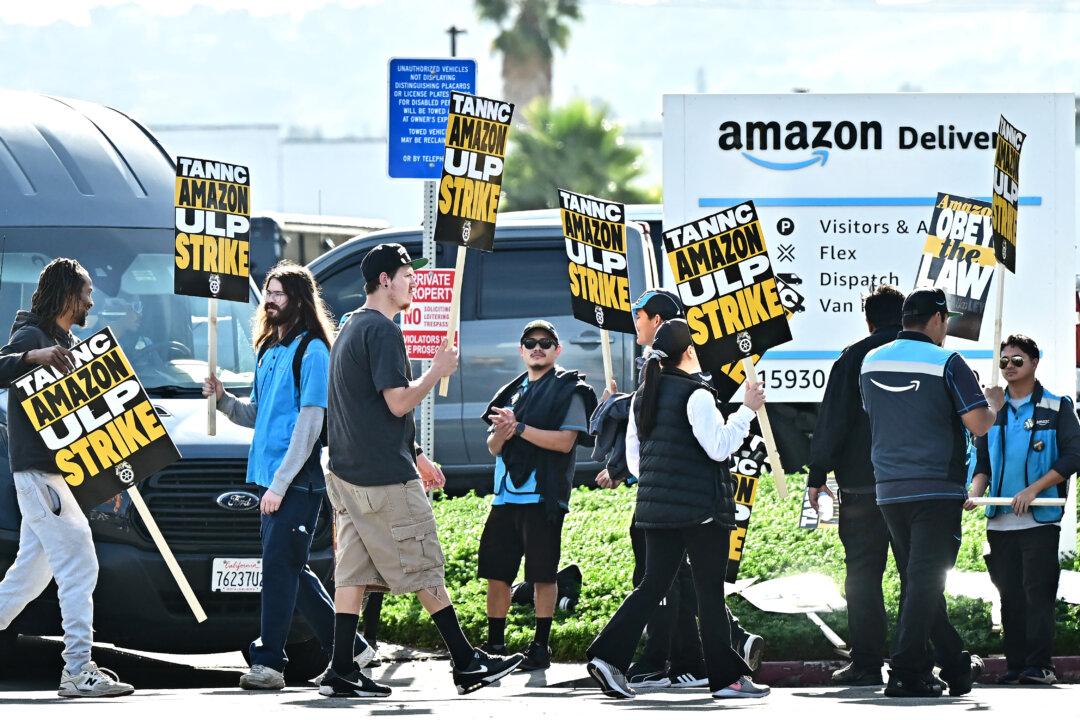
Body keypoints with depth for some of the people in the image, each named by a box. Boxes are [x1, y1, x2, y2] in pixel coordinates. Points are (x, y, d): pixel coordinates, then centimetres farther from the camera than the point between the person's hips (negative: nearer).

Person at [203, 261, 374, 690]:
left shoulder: (311, 351, -9)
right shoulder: (269, 351, 18)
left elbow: (310, 422, -14)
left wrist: (280, 484, -18)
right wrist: (223, 399, 3)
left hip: (298, 481, -9)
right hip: (269, 479, 9)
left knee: (279, 566, -11)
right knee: (290, 571, 11)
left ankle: (268, 662, -11)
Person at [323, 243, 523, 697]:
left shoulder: (351, 331, 19)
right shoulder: (382, 331, -14)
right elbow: (399, 402, -20)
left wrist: (416, 459, 27)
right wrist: (438, 371, -5)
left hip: (348, 474, 9)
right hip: (385, 477, -9)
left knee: (354, 573, 5)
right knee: (425, 570, -2)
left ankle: (340, 674, 0)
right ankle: (467, 663, 4)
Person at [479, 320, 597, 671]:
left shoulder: (568, 390, -1)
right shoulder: (513, 392, 19)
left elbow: (565, 441, -14)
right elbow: (494, 447, 17)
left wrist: (518, 428, -14)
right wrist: (501, 433, -7)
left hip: (543, 495, -6)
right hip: (506, 494, 6)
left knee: (542, 574, -2)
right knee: (495, 571, 5)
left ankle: (540, 647, 3)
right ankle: (494, 645, 14)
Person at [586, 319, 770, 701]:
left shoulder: (642, 397, 11)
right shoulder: (695, 394, -11)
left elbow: (634, 459, 15)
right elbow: (719, 446, -15)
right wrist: (747, 410, -8)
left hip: (655, 508, 7)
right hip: (701, 508, -7)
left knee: (653, 586, 8)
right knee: (710, 591, -1)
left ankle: (609, 656, -6)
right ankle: (727, 676, 3)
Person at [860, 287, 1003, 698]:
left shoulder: (871, 363, 8)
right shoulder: (946, 364, -9)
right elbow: (979, 424, -14)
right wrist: (993, 401, 7)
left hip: (888, 490, 6)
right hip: (937, 490, -6)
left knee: (919, 581, 13)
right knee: (925, 581, -6)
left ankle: (956, 665, 20)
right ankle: (906, 672, -12)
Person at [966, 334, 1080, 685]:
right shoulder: (993, 411, 16)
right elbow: (983, 463, 17)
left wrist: (1033, 489, -12)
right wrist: (974, 494, -3)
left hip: (1041, 520, -4)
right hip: (1001, 521, 4)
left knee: (1038, 591, -9)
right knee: (1010, 595, 4)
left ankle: (1039, 665, -10)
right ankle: (1015, 665, 6)